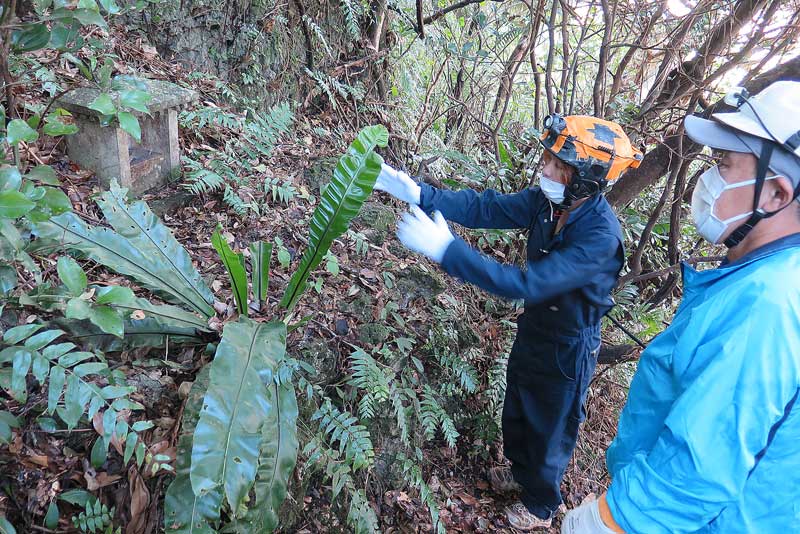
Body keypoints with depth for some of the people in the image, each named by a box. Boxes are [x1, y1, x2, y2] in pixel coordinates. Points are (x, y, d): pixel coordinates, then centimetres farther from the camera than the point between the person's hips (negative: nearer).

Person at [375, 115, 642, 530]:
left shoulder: (600, 236, -35)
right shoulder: (546, 200, -14)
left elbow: (527, 284, -41)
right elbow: (483, 208, -13)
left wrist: (447, 250, -45)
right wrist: (416, 192, -25)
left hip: (567, 349, -7)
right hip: (533, 330, 7)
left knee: (549, 430, 18)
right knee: (517, 413, 28)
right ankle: (521, 472, 58)